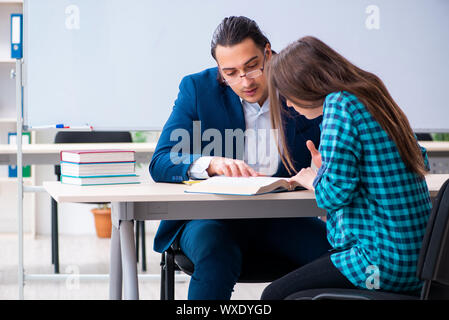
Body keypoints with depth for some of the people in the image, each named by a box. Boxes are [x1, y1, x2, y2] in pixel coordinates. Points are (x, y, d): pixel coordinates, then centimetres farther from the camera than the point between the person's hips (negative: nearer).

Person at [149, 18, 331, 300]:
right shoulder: (198, 88, -1)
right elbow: (161, 163, -8)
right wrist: (210, 164, -29)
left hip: (282, 219, 2)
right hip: (213, 217, -1)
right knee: (215, 254, -35)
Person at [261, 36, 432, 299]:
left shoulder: (340, 102, -14)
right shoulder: (375, 98, 11)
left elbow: (336, 192, -22)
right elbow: (420, 161, 22)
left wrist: (315, 181, 2)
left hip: (385, 265, -9)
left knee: (274, 295, 1)